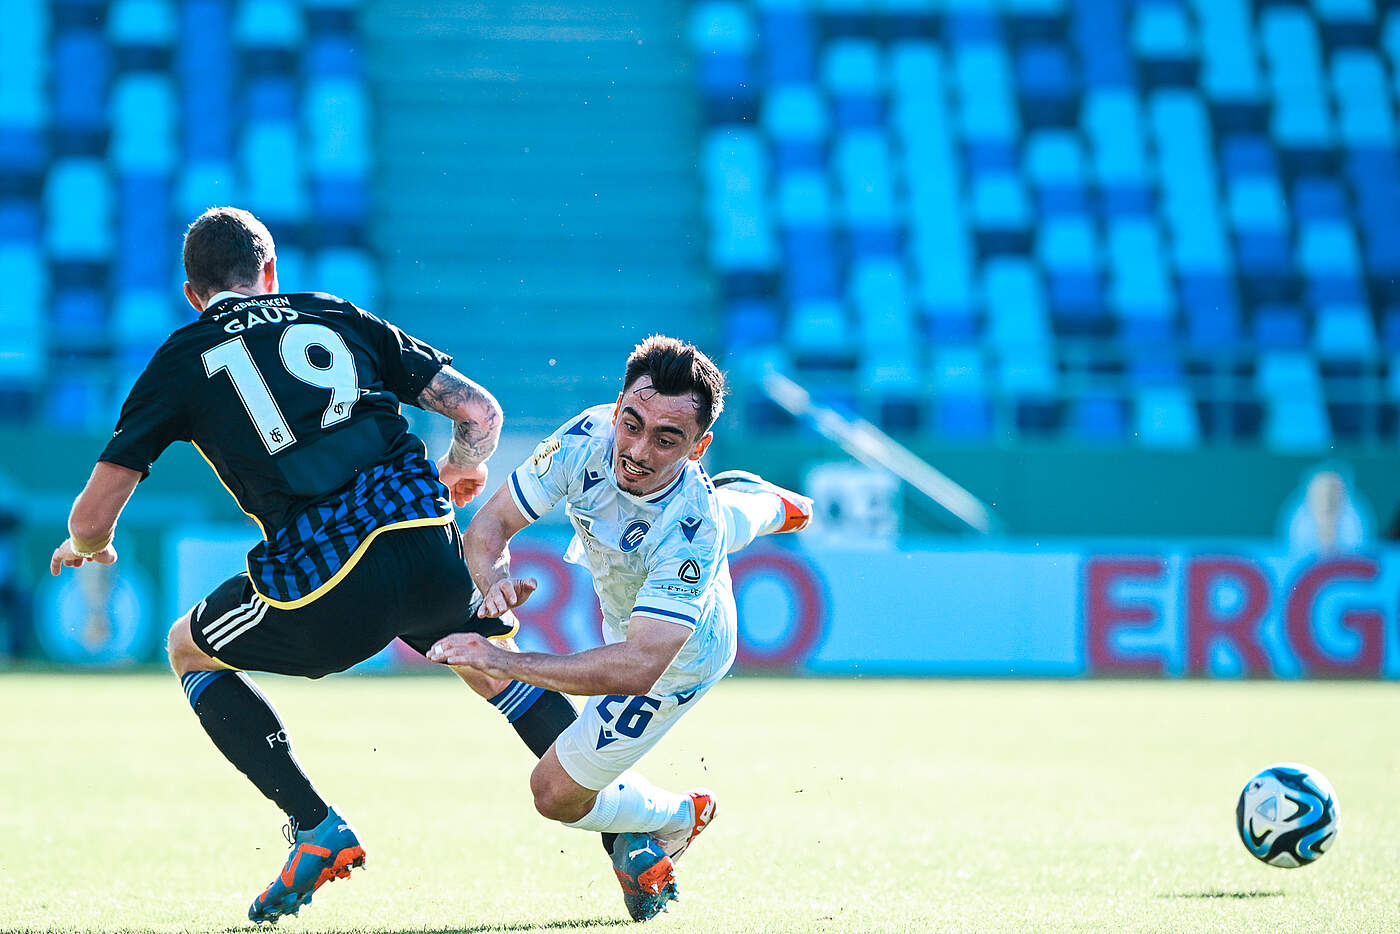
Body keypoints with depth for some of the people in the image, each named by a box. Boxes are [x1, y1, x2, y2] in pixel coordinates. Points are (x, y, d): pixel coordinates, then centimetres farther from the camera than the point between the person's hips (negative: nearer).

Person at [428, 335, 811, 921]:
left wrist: (505, 662, -60)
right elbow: (488, 524, -26)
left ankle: (677, 819, 31)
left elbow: (637, 668, -53)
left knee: (556, 794, 1)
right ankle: (769, 507, 77)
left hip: (680, 657, -6)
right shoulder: (589, 438, -34)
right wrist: (494, 579, -50)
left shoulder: (689, 532, -47)